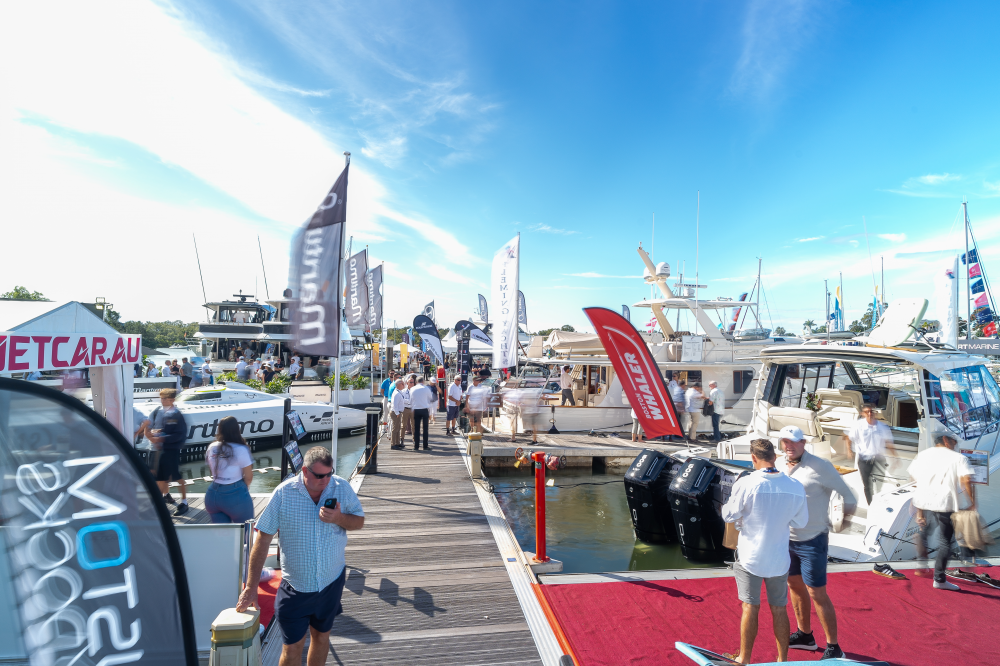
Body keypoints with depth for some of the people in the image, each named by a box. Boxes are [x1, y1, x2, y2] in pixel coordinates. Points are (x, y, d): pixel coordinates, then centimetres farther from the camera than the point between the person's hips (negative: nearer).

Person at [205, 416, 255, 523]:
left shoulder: (211, 448, 2)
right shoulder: (241, 450, -16)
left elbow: (212, 471, 12)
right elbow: (249, 477, -10)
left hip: (213, 494, 5)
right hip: (236, 495, -5)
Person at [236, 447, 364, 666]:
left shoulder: (342, 487, -10)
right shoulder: (284, 493, -15)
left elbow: (359, 522, 0)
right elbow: (263, 538, -11)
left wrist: (339, 518, -23)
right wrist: (250, 587, -12)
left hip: (332, 581, 2)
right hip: (295, 585, -2)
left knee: (321, 634, 20)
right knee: (293, 647, 6)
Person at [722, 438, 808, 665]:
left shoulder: (746, 484, -20)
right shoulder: (795, 487, -9)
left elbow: (729, 516, -10)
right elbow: (801, 522, 3)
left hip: (750, 557, -3)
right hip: (779, 559, 3)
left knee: (750, 607, 8)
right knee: (779, 609, 16)